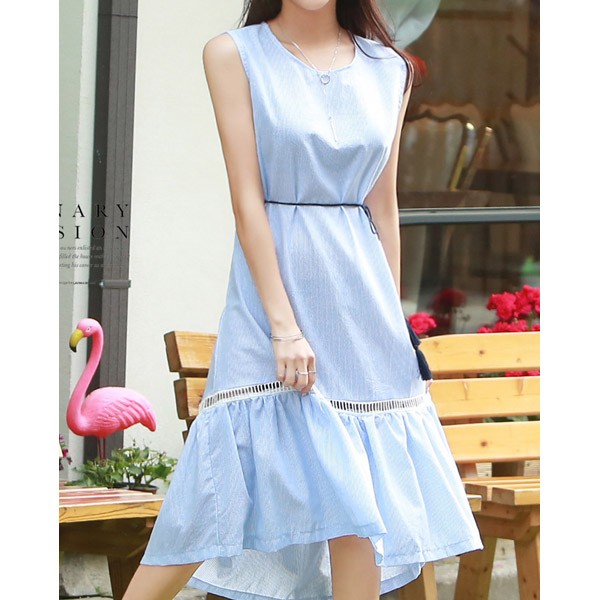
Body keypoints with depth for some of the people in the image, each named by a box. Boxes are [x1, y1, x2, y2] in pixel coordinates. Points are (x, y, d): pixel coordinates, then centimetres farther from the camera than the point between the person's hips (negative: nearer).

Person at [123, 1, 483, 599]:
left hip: (360, 293, 4)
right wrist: (283, 325, -14)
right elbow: (247, 199, -8)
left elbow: (383, 207, 13)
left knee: (360, 500, 1)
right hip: (272, 285, -4)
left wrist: (392, 318, 12)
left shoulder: (389, 71, 8)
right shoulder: (234, 54, -3)